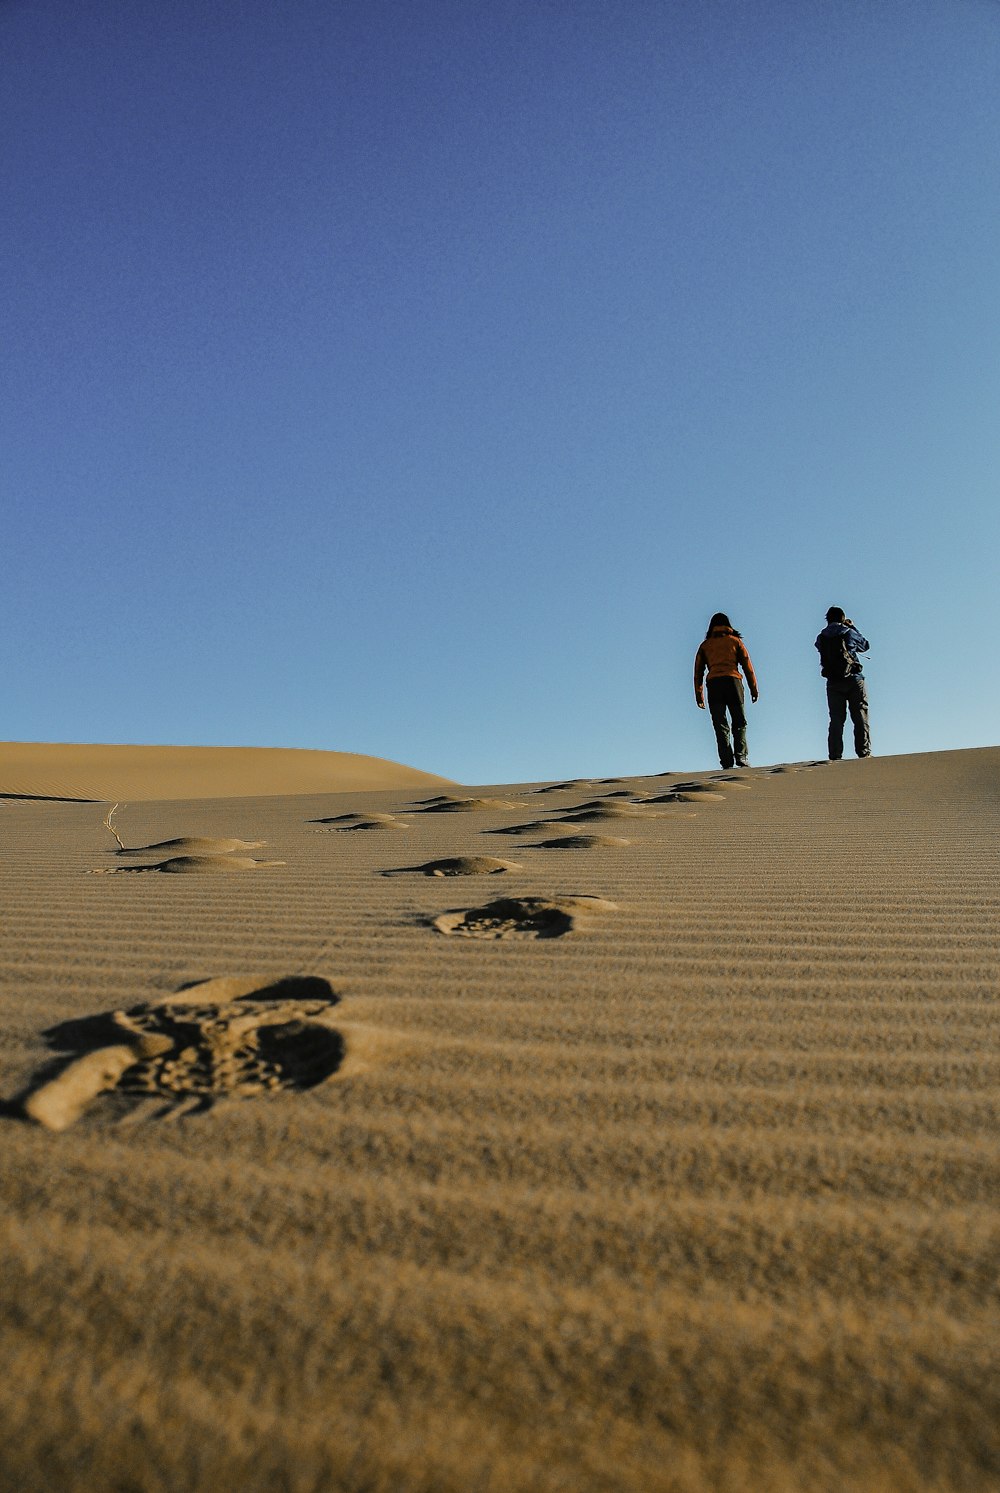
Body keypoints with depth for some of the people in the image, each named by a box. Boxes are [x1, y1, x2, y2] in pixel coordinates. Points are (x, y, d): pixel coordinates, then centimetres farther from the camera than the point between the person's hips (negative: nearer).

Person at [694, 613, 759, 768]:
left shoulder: (705, 645, 19)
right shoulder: (735, 640, 16)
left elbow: (698, 671, 14)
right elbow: (747, 665, 10)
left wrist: (699, 695, 14)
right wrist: (753, 688, 11)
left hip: (713, 684, 1)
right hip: (732, 680, -1)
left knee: (720, 725, 1)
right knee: (740, 723, 5)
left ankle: (727, 762, -8)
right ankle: (741, 757, -10)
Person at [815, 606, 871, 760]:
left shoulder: (821, 638, 2)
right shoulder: (849, 632, -3)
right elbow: (866, 646, 13)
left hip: (833, 683, 2)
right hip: (853, 680, -2)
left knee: (836, 719, 4)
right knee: (860, 717, 3)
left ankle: (835, 756, -2)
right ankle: (864, 752, -1)